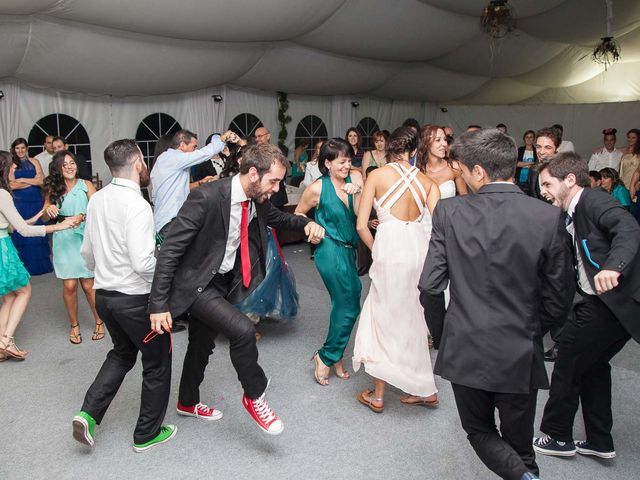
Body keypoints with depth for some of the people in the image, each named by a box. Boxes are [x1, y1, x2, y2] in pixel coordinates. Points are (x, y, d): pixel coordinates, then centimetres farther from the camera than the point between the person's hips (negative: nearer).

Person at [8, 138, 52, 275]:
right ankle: (24, 265, 9)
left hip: (36, 202, 1)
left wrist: (22, 179, -8)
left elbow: (41, 181, -4)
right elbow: (12, 185, -8)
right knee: (21, 232, 2)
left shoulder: (34, 162, 6)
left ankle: (40, 263, 13)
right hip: (20, 203, -1)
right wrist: (33, 181, -8)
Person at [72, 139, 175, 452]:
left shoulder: (96, 199, 2)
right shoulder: (137, 205, -22)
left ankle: (89, 413, 18)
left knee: (122, 353, 29)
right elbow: (143, 264, -28)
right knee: (157, 362, 13)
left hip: (104, 294, 8)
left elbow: (87, 253, 12)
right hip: (135, 298, -7)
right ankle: (147, 434, 27)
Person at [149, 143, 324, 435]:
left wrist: (305, 224, -3)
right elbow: (169, 249, -25)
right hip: (196, 284, -8)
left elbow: (277, 218, 17)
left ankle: (187, 402, 47)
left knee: (203, 345, 22)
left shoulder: (257, 199, -6)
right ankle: (254, 397, 3)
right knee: (242, 330, -23)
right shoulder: (207, 198, -28)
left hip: (224, 280, 8)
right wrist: (158, 304, -25)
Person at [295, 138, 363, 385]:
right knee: (349, 307, -4)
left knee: (343, 304, 14)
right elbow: (298, 214, 7)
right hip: (331, 251, -6)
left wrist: (356, 192, -19)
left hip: (349, 250, 6)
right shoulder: (317, 188, -9)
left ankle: (333, 356, 32)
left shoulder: (355, 178, 1)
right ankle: (326, 356, 14)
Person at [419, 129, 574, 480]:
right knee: (519, 444, 22)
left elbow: (429, 283, -12)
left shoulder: (449, 211, -13)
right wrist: (530, 330, 13)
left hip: (465, 351, -1)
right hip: (521, 356, 1)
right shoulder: (548, 217, -11)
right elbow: (559, 300, -5)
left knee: (480, 431, 21)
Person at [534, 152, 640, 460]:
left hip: (611, 298, -10)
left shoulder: (594, 200, -13)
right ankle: (599, 441, 32)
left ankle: (557, 436, 20)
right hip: (612, 301, 10)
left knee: (568, 364, 3)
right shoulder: (574, 216, 15)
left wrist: (613, 267, -45)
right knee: (593, 364, 21)